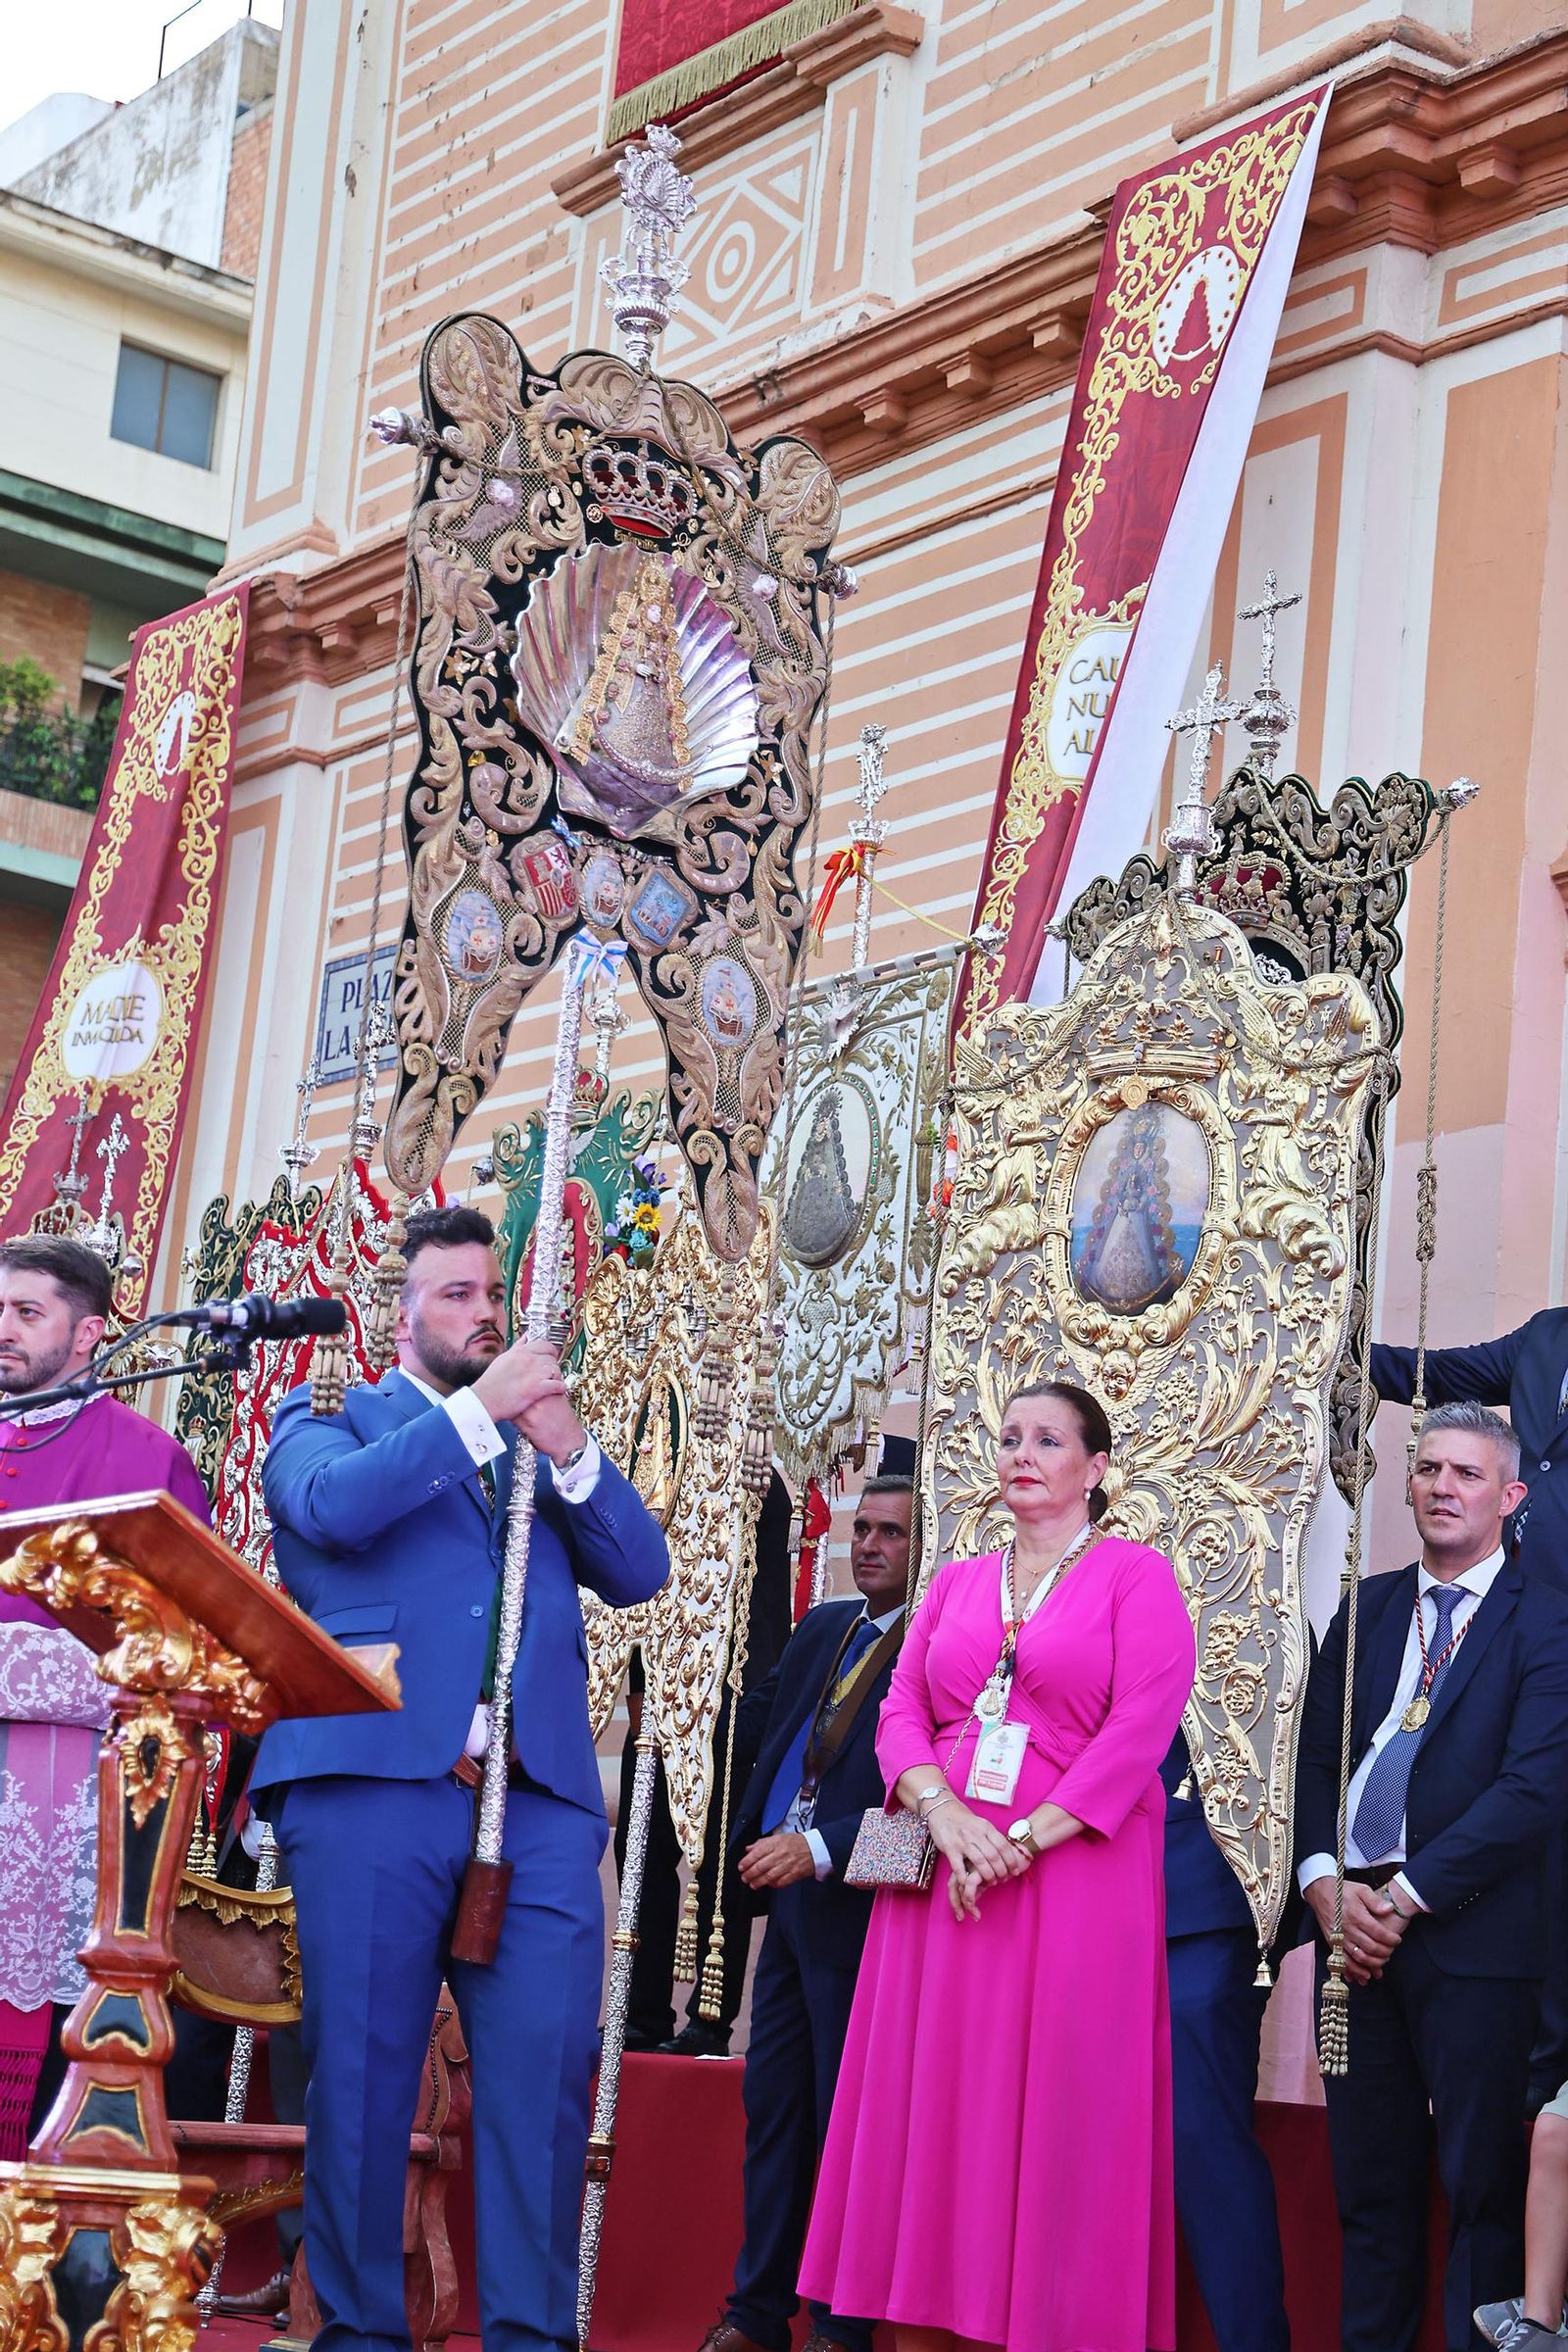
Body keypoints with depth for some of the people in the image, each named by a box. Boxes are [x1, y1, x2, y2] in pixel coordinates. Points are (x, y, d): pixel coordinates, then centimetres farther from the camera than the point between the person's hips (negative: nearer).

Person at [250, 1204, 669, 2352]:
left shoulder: (544, 1449, 24)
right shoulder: (330, 1421, 14)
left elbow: (641, 1571, 11)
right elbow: (334, 1506, -9)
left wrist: (569, 1449, -2)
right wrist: (479, 1409, -7)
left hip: (541, 1797, 3)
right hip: (374, 1782, -3)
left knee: (545, 2073, -5)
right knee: (361, 2072, -1)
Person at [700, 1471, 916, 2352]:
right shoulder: (822, 1628, 12)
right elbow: (763, 1710, 26)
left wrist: (819, 1848, -24)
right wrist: (768, 1834, 13)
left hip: (860, 1903, -8)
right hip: (791, 1893, 8)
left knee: (845, 2116, -2)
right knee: (772, 2104, 12)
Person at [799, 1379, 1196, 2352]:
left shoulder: (1136, 1575, 1)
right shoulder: (956, 1584, 16)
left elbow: (1141, 1729, -9)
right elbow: (902, 1714, 8)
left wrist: (1025, 1839, -15)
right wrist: (947, 1818, -11)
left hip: (1075, 1870, -4)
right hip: (943, 1872, 5)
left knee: (1055, 2115, -4)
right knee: (932, 2101, 3)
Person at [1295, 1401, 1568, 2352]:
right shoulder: (1367, 1608, 15)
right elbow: (1317, 1761, 12)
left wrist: (1404, 1897, -14)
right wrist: (1326, 1885, -5)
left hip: (1472, 1938, -5)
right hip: (1356, 1923, 5)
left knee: (1483, 2186, 0)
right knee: (1372, 2184, 9)